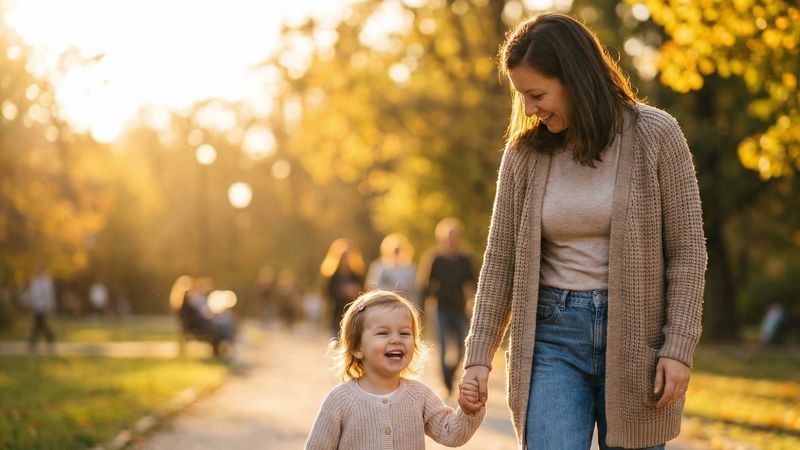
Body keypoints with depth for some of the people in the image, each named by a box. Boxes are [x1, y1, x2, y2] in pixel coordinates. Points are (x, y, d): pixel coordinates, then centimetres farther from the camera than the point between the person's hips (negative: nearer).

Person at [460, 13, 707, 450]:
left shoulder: (655, 135, -5)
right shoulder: (525, 152, 2)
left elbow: (687, 250, -4)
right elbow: (500, 259, 6)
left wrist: (679, 347, -10)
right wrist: (479, 354, 2)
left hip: (634, 333, -1)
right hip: (553, 336, 2)